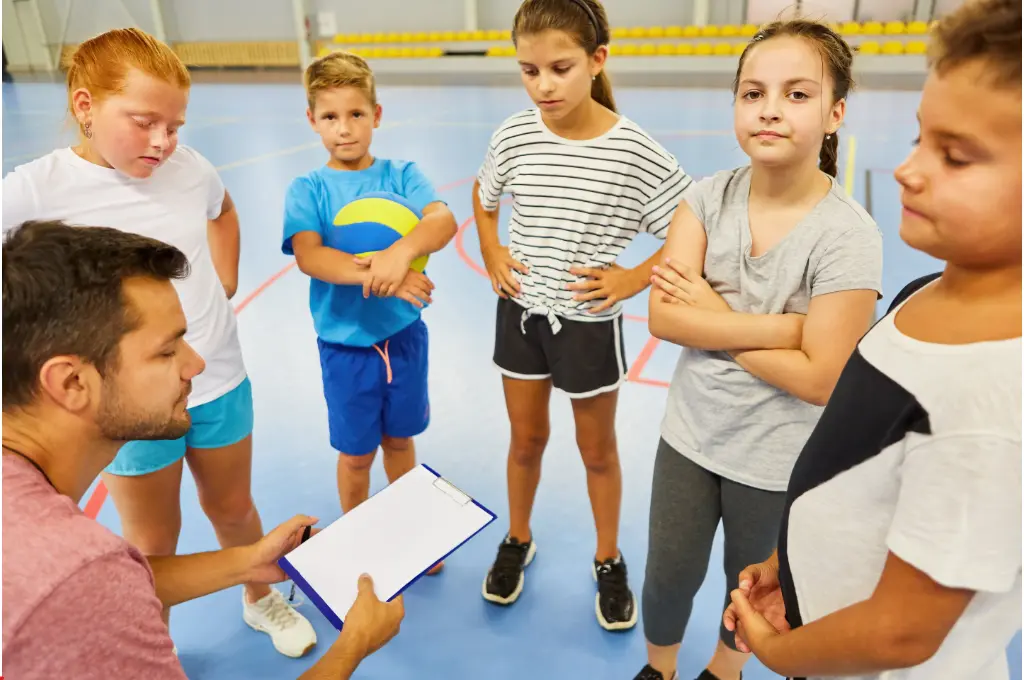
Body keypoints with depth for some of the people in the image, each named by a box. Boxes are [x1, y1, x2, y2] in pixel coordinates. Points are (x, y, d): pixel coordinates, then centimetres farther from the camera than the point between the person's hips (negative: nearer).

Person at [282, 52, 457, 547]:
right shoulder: (308, 189, -6)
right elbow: (308, 256, -23)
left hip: (405, 335, 2)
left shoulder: (401, 175, -3)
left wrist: (403, 251, -40)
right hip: (345, 344, -1)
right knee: (356, 454, 14)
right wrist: (379, 277, -37)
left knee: (399, 440, 20)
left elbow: (444, 220, -20)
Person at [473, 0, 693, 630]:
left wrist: (634, 278, -16)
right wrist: (492, 253, 0)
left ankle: (610, 562, 38)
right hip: (521, 313, 3)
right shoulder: (513, 138, -9)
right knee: (527, 439, 19)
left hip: (589, 323, -2)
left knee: (598, 449, 15)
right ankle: (517, 541, 43)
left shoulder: (636, 152, -19)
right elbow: (483, 197, 13)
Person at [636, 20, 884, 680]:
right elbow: (663, 315, -17)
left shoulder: (848, 236, -21)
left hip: (778, 460, -2)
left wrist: (711, 315, -19)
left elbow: (818, 378, -22)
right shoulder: (710, 196, -10)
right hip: (691, 432, 3)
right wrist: (780, 327, -23)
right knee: (669, 578, 18)